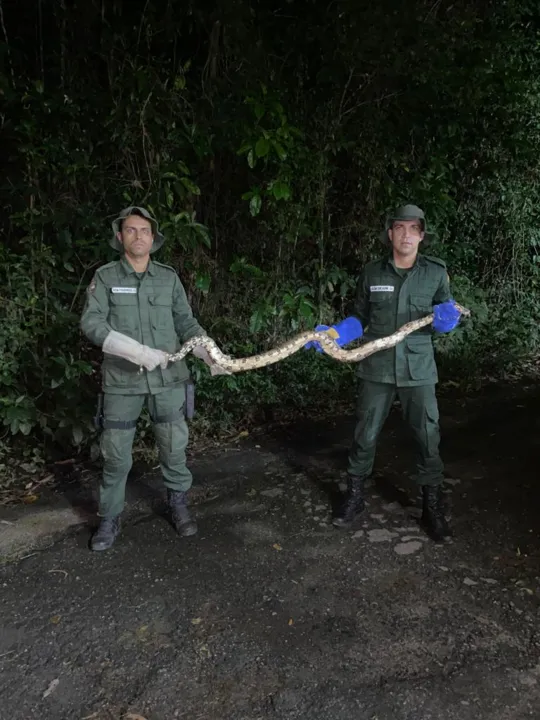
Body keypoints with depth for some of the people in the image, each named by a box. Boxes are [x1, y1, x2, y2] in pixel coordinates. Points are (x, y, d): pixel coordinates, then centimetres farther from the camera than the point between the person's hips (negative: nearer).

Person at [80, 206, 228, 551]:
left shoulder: (169, 277, 7)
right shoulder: (105, 276, 1)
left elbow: (187, 323, 7)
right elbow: (91, 322, -10)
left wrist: (211, 354, -11)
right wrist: (137, 351, -23)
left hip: (168, 378, 2)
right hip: (122, 380, -1)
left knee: (174, 447, 9)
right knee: (116, 455, 6)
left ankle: (179, 504, 30)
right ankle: (110, 519, 24)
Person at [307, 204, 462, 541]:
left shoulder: (436, 271, -2)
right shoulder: (372, 272, 0)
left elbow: (444, 320, 4)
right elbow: (361, 318, 8)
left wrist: (447, 319, -19)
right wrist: (335, 334, -8)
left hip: (419, 370, 0)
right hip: (377, 368, 1)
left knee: (428, 438, 6)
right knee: (365, 435, 8)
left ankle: (433, 506, 23)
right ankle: (355, 496, 27)